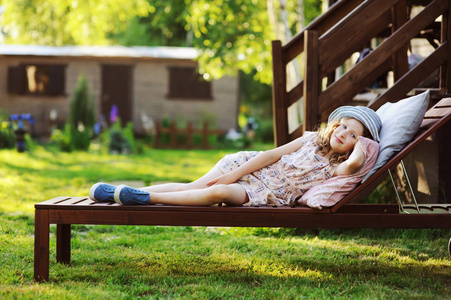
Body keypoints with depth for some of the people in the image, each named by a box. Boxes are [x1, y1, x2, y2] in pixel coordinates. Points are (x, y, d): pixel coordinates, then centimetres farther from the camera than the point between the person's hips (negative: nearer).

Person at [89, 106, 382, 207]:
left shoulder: (335, 169, -2)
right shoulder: (312, 139, 9)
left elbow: (355, 162, -28)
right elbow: (274, 154, 3)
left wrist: (361, 142, -7)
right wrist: (233, 175, -5)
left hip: (266, 193, -4)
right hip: (253, 169, 4)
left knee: (218, 193, -32)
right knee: (192, 187, -10)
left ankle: (146, 198, -32)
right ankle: (119, 192, -8)